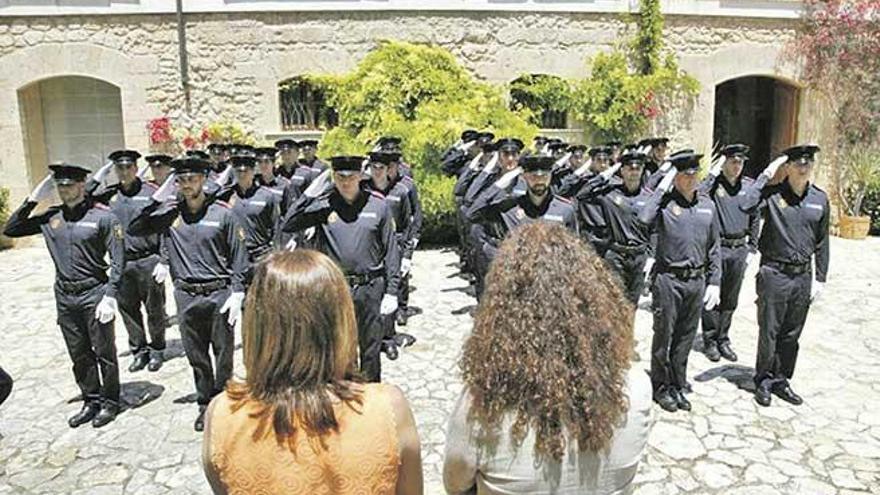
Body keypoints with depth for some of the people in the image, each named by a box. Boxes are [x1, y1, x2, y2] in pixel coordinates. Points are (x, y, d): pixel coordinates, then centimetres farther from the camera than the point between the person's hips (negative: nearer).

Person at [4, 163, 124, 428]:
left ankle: (110, 402, 21)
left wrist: (110, 296, -18)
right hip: (64, 296, 5)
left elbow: (118, 259, -12)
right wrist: (32, 200, 0)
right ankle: (91, 401, 29)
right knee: (78, 354, 15)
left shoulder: (103, 216, -10)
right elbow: (9, 230, 9)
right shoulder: (50, 217, 5)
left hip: (94, 293, -5)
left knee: (103, 352, 7)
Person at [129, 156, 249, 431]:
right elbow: (133, 230, -1)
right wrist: (157, 199, -8)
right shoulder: (169, 213, 3)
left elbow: (239, 257, -3)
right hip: (186, 296, 3)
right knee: (196, 357, 14)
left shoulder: (223, 213, -5)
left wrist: (237, 293, -9)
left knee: (223, 355, 7)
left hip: (219, 295, -3)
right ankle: (205, 405, 30)